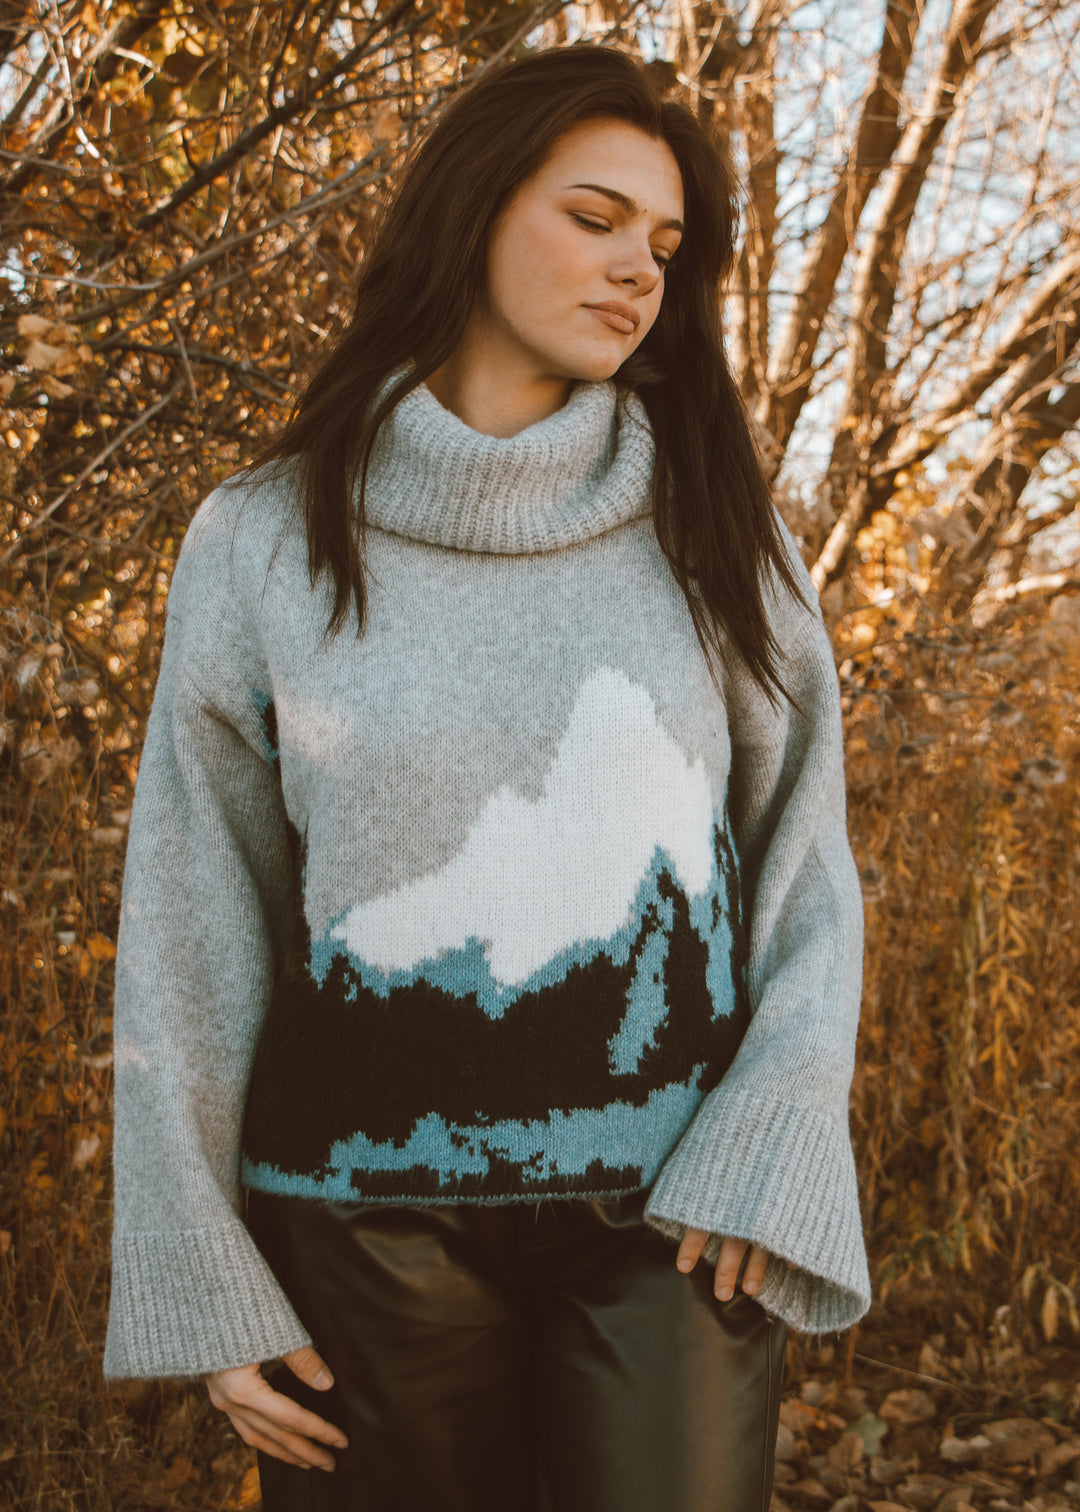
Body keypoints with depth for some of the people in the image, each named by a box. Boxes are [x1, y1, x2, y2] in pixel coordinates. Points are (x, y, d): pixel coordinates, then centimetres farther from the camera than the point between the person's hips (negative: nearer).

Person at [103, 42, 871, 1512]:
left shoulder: (716, 532, 5)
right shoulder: (264, 539, 0)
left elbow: (801, 857, 5)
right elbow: (195, 926, 2)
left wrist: (769, 1152, -9)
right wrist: (202, 1280, 0)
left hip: (675, 1210, 1)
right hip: (375, 1214, 0)